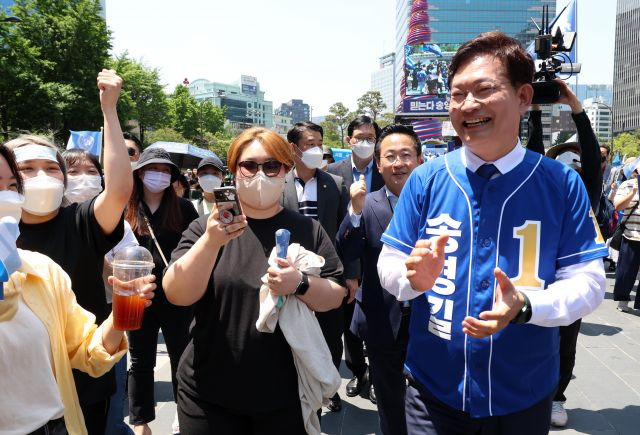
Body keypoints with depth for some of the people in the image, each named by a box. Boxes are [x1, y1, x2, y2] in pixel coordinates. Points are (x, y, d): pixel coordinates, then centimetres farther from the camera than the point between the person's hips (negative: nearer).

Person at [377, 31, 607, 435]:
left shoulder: (562, 184, -8)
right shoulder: (425, 180, -7)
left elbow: (587, 280, -8)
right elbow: (389, 265, -2)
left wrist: (525, 305, -26)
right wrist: (415, 278, -24)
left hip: (525, 397, 1)